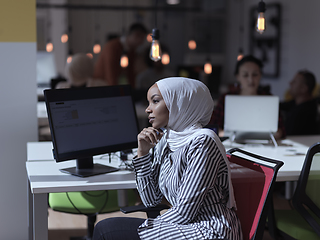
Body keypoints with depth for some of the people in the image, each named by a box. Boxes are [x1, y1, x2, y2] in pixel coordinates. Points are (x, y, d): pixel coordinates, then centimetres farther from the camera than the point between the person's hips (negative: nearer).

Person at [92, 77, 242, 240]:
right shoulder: (165, 142, 9)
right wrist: (143, 152, 1)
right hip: (189, 227, 8)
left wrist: (147, 226, -5)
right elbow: (151, 200, 9)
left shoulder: (202, 141, -16)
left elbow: (184, 212, -18)